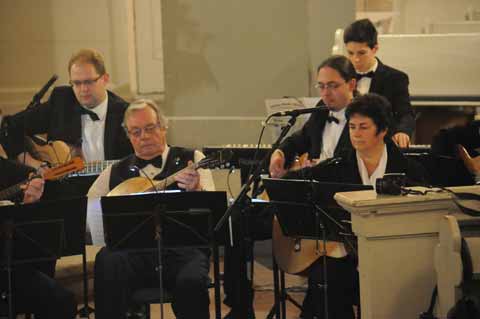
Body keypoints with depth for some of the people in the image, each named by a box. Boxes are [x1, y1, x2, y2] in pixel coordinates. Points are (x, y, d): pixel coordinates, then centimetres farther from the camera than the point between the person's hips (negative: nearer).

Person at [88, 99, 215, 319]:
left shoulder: (191, 160, 12)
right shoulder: (116, 172, 19)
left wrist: (196, 190, -24)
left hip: (182, 247, -2)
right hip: (131, 250, 2)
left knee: (191, 281, -34)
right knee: (107, 262, -31)